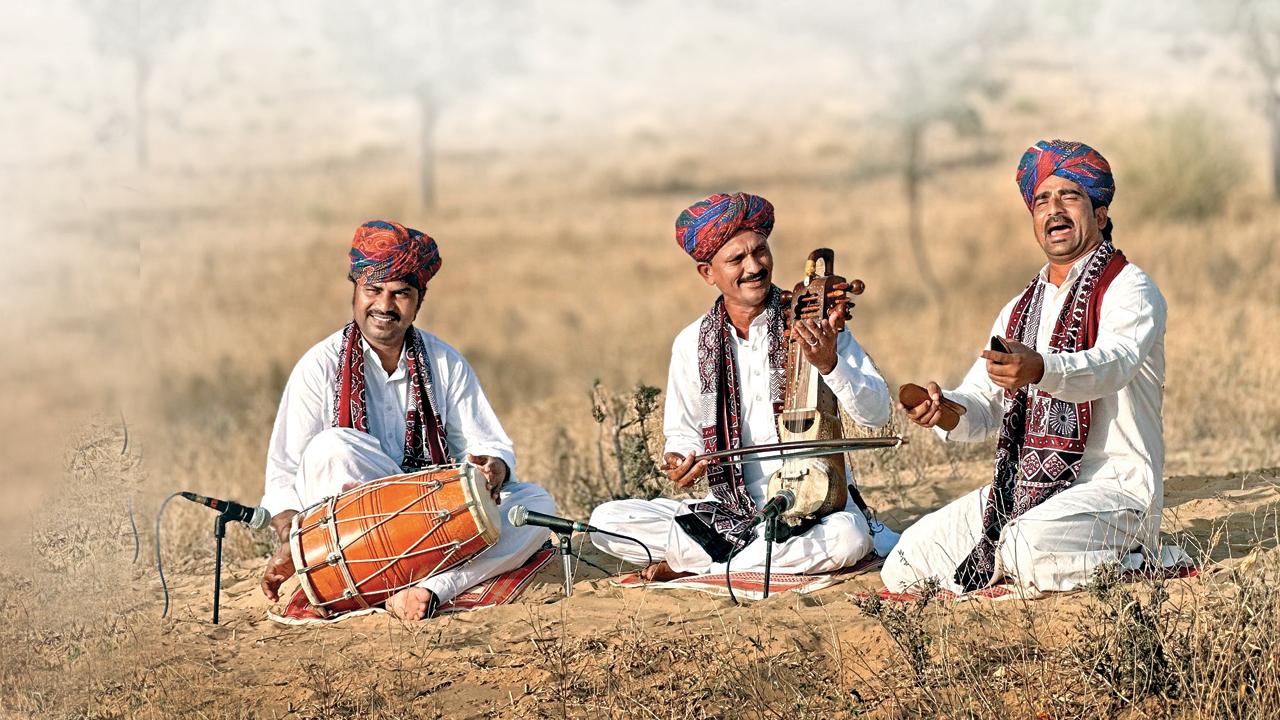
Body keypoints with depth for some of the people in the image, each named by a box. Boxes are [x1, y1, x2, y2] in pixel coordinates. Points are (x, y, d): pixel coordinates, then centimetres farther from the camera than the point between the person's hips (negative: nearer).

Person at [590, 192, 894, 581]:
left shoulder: (813, 325, -4)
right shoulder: (692, 344, 4)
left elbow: (877, 413, -9)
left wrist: (830, 364, -26)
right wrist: (680, 459, -7)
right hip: (732, 506, 2)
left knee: (849, 537, -38)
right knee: (606, 521, -15)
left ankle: (695, 566, -17)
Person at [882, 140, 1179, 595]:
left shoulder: (1129, 289, -4)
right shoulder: (1020, 309, 19)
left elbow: (1113, 363, -26)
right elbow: (983, 409, 11)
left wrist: (1040, 370, -46)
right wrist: (947, 412, -14)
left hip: (1114, 486, -7)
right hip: (1024, 487, 7)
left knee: (1029, 544, -37)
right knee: (905, 562, -5)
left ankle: (1131, 560, -6)